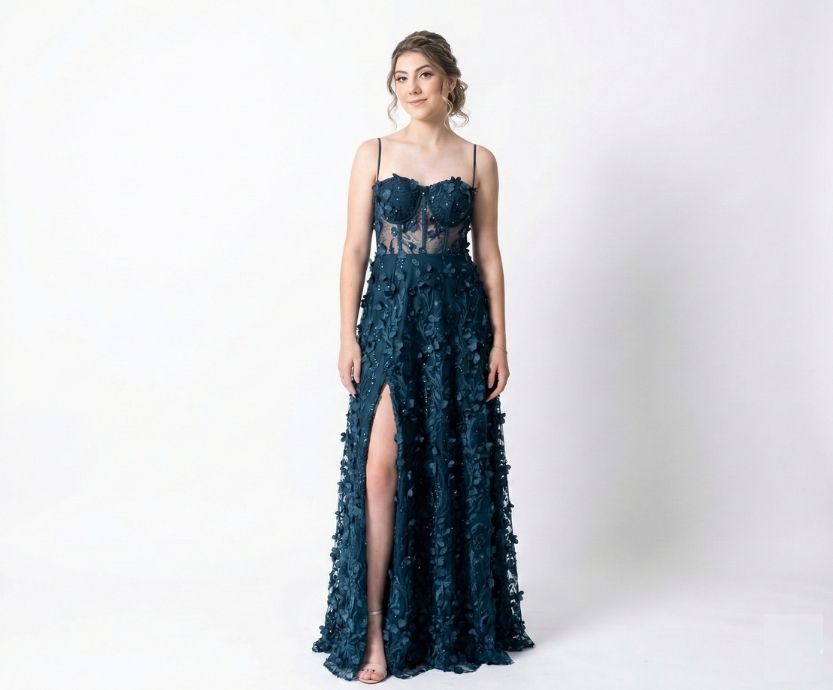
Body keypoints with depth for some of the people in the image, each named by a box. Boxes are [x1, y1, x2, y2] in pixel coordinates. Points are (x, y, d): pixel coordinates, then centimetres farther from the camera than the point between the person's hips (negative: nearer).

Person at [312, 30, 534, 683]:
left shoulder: (478, 161, 6)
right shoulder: (373, 154, 5)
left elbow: (488, 254, 6)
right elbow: (355, 248, 2)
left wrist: (499, 339, 1)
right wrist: (348, 335, -4)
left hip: (457, 319, 1)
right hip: (390, 317, -1)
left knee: (455, 469, 6)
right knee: (381, 466, -10)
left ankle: (457, 617, 22)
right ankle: (374, 629, -2)